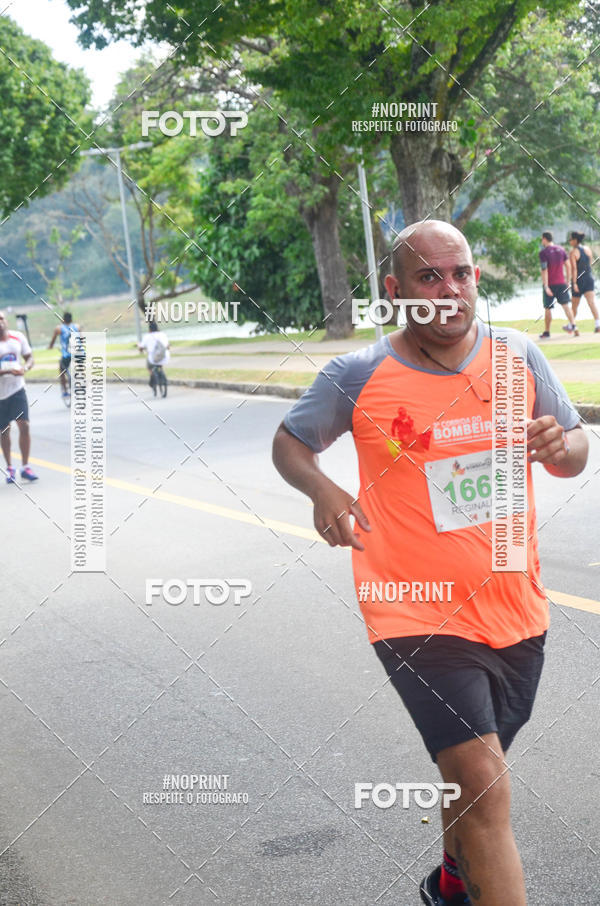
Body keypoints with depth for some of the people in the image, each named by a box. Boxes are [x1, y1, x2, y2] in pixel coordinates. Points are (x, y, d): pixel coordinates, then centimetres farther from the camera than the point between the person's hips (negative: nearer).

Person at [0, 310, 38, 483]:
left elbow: (29, 357, 9)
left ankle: (25, 467, -1)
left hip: (17, 389, 1)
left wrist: (25, 368, -12)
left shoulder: (18, 337, 1)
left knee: (24, 426, -10)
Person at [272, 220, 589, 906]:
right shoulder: (357, 376, -10)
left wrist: (558, 446, -16)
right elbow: (288, 443, 4)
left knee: (473, 777, 24)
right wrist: (323, 490, -18)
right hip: (418, 614, -4)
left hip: (515, 609, 5)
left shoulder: (518, 358, -1)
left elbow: (577, 453, 9)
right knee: (486, 792, -16)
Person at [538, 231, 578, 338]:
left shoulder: (543, 252, -9)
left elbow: (544, 270, -15)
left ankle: (546, 332, 14)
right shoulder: (561, 250, 8)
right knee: (566, 305, 1)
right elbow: (568, 266, 7)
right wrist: (568, 281, 13)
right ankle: (573, 325, -18)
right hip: (562, 283, 4)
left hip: (550, 284, -4)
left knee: (547, 309, 7)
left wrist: (546, 286, -17)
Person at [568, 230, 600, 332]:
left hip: (579, 279, -4)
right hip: (589, 278, 4)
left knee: (575, 305, 10)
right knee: (591, 302, -6)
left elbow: (574, 268, -17)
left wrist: (574, 283, -20)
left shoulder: (573, 252, -11)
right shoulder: (588, 249, 6)